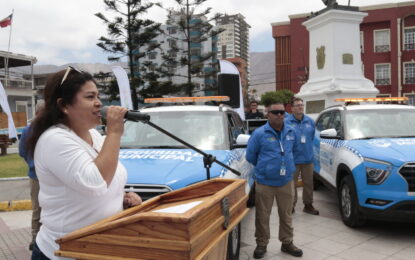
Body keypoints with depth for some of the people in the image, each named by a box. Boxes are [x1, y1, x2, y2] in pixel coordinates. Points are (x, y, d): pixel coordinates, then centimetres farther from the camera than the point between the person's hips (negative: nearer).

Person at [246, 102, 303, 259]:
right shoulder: (259, 133, -10)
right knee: (262, 216, 5)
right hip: (264, 182, -3)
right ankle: (261, 245, 20)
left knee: (286, 215, 13)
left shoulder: (291, 132, 5)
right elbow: (250, 156, -2)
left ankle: (287, 243, 28)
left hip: (286, 181, 4)